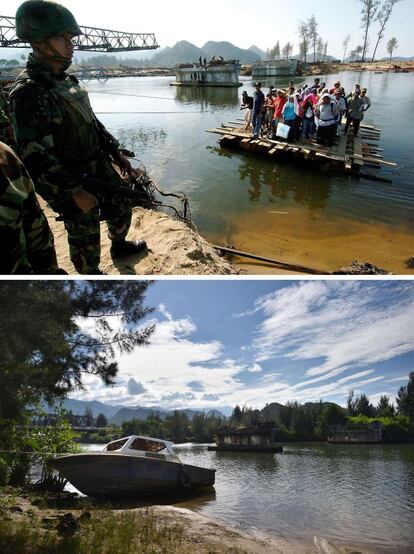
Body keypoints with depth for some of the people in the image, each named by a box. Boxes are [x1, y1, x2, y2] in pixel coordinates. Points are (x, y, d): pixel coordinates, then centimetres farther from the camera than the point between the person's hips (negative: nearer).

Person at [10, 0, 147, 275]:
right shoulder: (28, 92, -22)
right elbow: (34, 155, -25)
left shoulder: (67, 80, 6)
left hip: (99, 166, 9)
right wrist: (75, 191, -24)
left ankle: (119, 245, 49)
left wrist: (117, 153, 13)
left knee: (121, 206, 22)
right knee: (86, 237, 5)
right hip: (69, 182, -8)